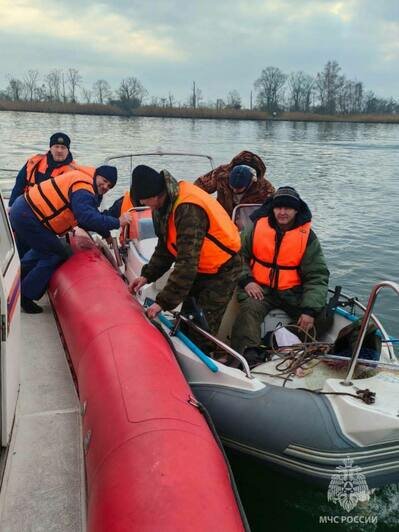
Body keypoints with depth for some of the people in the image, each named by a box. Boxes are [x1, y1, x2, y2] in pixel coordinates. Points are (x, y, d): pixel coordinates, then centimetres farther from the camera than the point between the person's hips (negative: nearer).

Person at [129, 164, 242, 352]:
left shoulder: (188, 208, -33)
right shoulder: (162, 205, -2)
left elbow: (187, 262, -35)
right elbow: (165, 247, 7)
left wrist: (163, 301, -32)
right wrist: (147, 275, -6)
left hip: (220, 271, -9)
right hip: (197, 268, 9)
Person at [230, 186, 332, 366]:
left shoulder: (308, 236, -1)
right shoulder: (257, 227, 0)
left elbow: (317, 276, -4)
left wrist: (310, 309, -17)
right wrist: (246, 280, -9)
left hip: (293, 292, 1)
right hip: (259, 289, -1)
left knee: (322, 317, -17)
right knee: (250, 309, -31)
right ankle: (247, 352, -37)